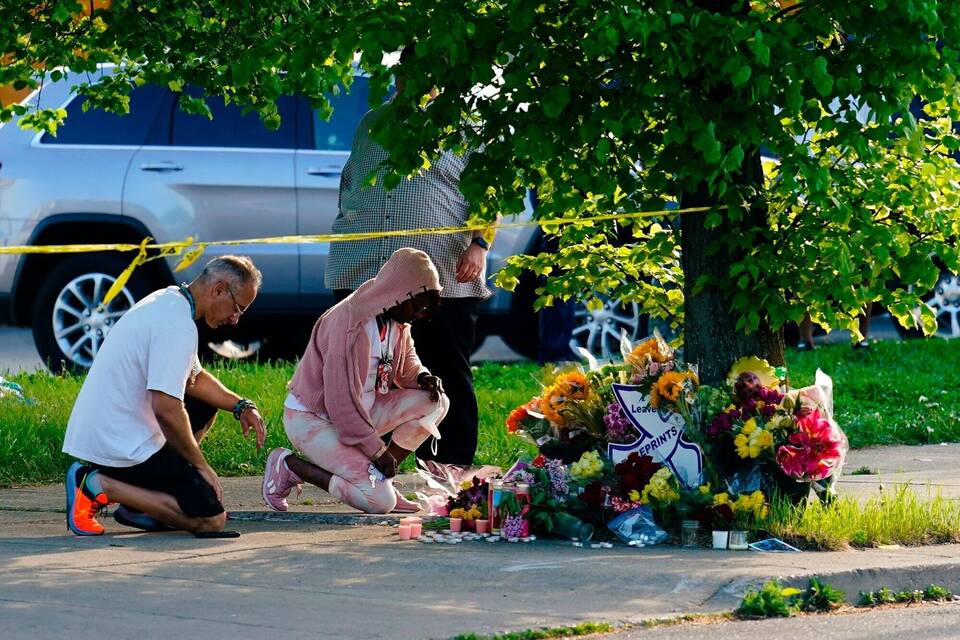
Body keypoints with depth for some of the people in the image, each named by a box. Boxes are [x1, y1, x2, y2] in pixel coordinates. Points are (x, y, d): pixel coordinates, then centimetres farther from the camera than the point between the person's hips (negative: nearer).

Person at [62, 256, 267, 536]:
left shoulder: (166, 301, 13)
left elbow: (194, 378, 25)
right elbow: (165, 408, -26)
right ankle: (98, 486, -9)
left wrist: (241, 405, 10)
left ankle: (137, 505, 14)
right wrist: (201, 466, -14)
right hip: (121, 447, -10)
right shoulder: (178, 326, -19)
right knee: (211, 519, -11)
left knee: (204, 405, 26)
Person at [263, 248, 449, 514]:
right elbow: (342, 399, -27)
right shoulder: (352, 324, -28)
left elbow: (406, 358, 22)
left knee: (435, 402, -3)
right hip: (312, 419, -9)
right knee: (381, 501, -21)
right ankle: (288, 466, -4)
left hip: (361, 411, 9)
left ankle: (380, 479, 1)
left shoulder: (397, 321, 0)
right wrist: (377, 451, -20)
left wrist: (421, 377, -4)